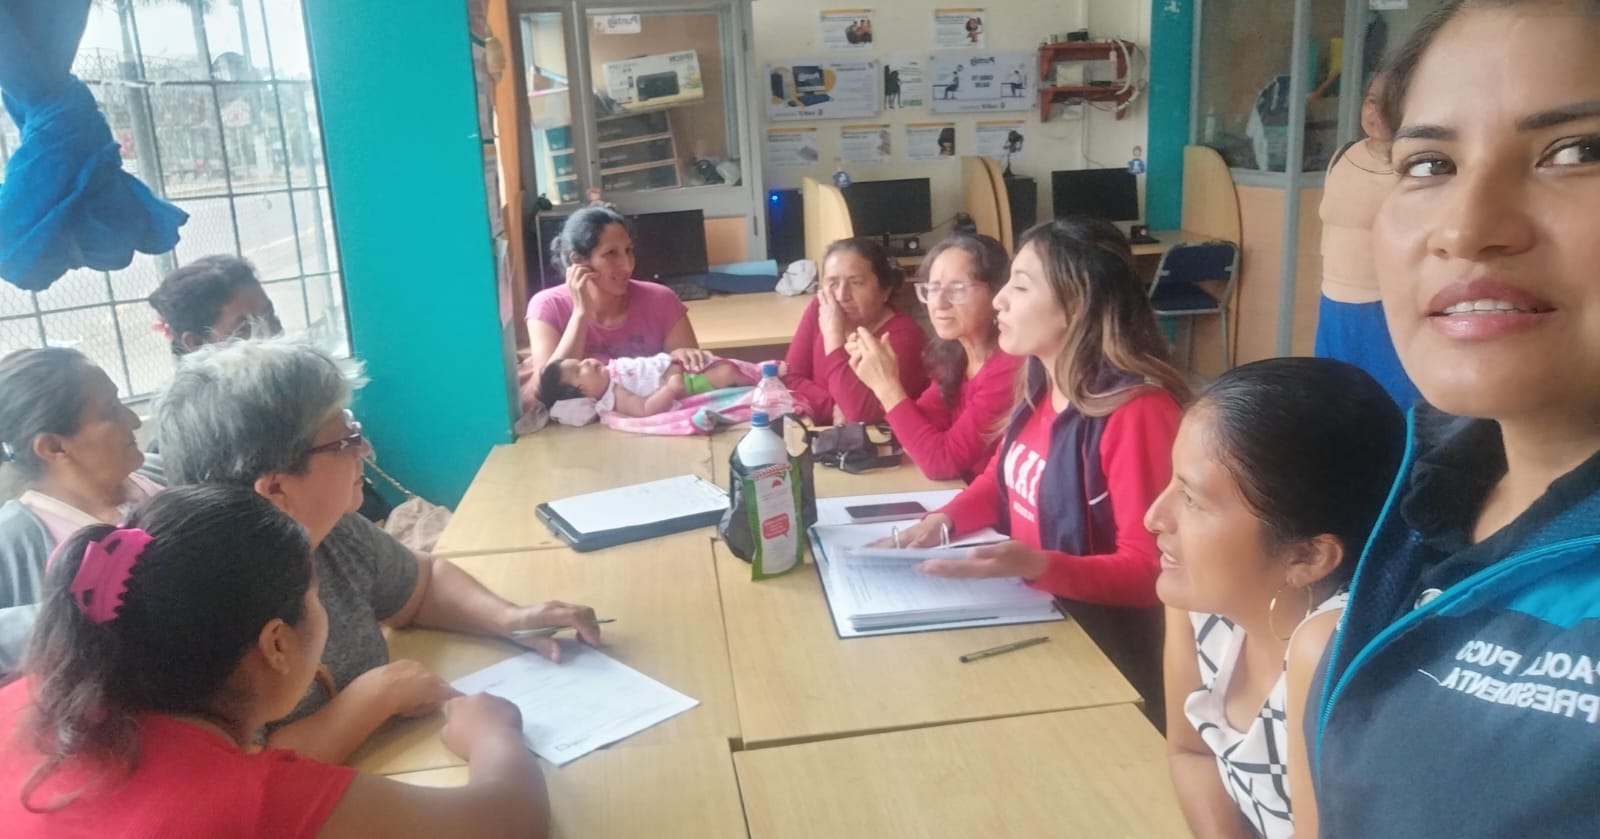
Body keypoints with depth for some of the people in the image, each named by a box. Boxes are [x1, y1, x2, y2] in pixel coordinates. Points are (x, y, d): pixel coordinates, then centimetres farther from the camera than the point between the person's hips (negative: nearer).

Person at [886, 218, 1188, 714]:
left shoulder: (1137, 410, -23)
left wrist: (1037, 566, -35)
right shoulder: (1041, 385, 1)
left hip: (1100, 646, -7)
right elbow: (1002, 479, 16)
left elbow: (1147, 572, -21)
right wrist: (944, 521, -3)